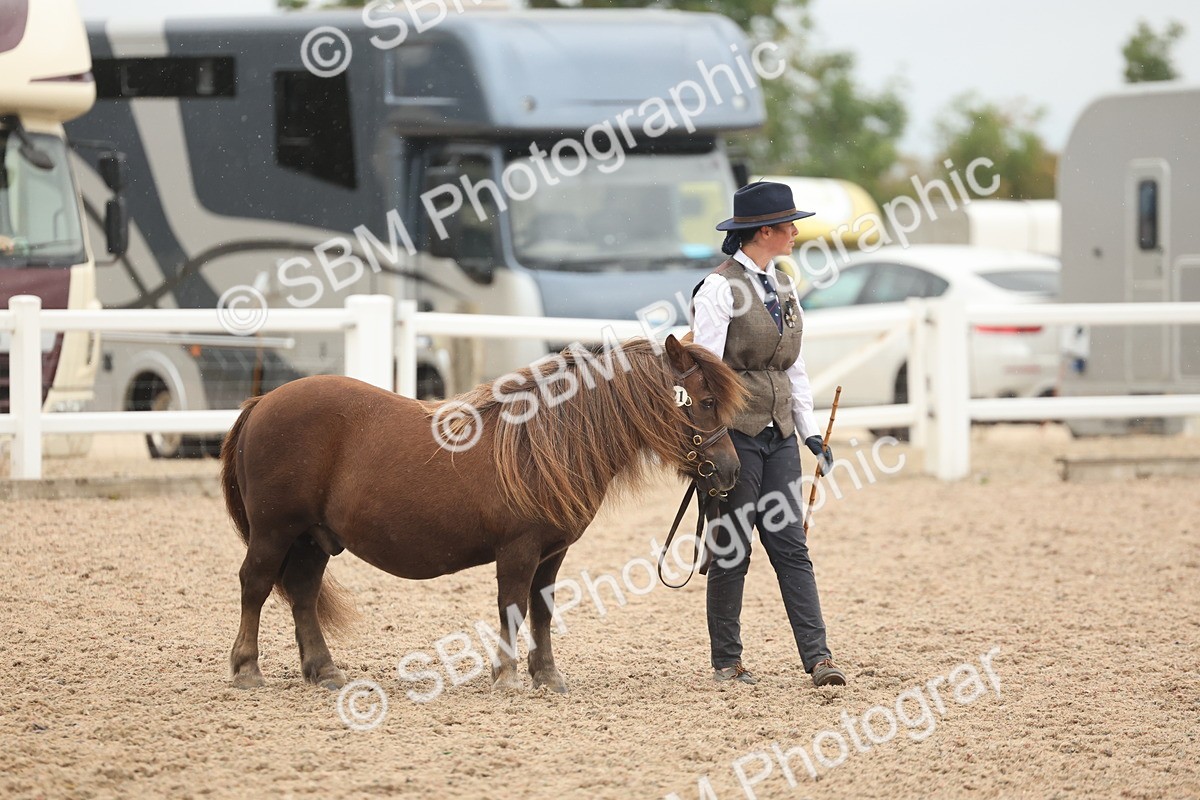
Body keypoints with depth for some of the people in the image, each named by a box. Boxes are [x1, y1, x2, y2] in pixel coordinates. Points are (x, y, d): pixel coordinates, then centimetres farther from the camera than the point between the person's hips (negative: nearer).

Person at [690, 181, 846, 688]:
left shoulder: (783, 289, 12)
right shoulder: (720, 289, -11)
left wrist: (810, 432, 12)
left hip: (779, 434, 7)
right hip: (735, 432, -7)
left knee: (791, 546, 2)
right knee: (731, 549, 1)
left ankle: (817, 657, -2)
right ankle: (726, 661, 11)